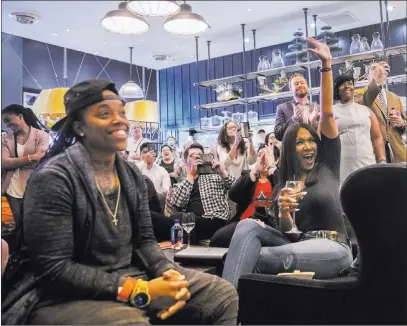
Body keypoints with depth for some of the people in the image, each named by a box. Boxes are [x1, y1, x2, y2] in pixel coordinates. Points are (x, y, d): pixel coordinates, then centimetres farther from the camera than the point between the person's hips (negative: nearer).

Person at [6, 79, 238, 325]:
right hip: (71, 297, -6)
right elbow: (53, 269, -19)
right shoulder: (54, 178, -16)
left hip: (133, 276, 7)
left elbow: (144, 240, 9)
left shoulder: (132, 175, 6)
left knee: (223, 295, 3)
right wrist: (139, 291, -23)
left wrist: (169, 272, -13)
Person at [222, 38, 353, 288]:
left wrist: (326, 65, -3)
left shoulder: (328, 165, 9)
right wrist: (283, 212, -17)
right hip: (299, 244, 4)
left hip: (333, 248, -4)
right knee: (249, 225, -23)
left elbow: (328, 114, 1)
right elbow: (287, 230, 6)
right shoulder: (284, 185, 16)